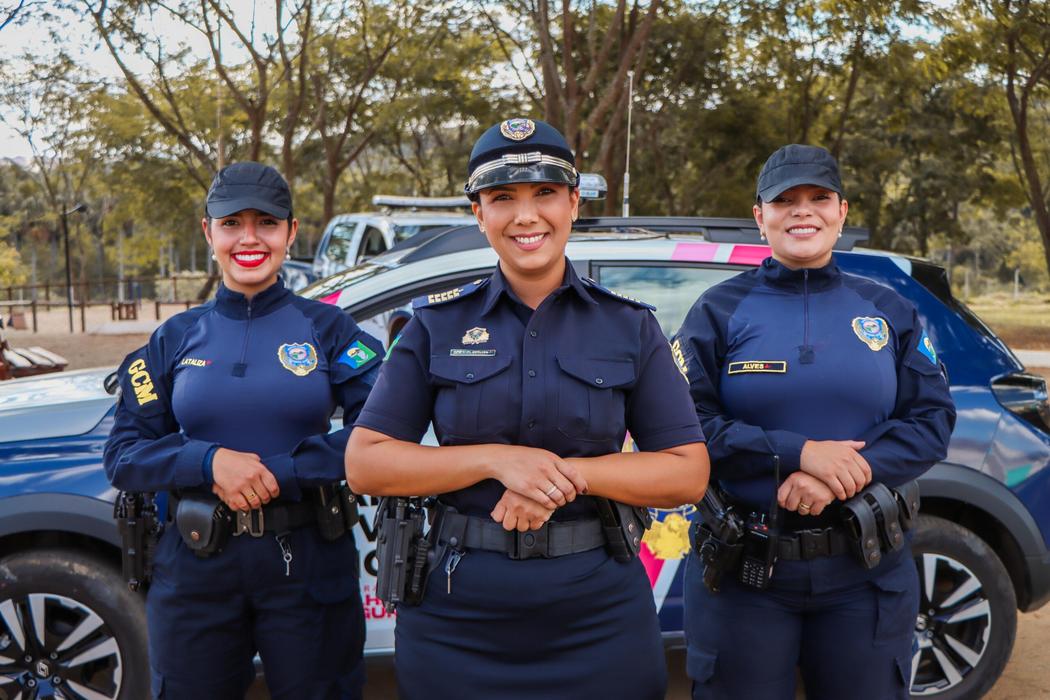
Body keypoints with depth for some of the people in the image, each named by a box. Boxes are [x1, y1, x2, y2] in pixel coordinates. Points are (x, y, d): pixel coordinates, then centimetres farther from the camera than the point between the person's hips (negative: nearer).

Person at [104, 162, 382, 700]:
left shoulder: (327, 328, 0)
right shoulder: (176, 338, 5)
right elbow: (122, 456, 2)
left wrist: (280, 473, -21)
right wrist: (210, 461, -16)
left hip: (308, 563, -1)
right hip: (196, 571, 2)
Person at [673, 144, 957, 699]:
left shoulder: (889, 311, 6)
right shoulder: (719, 310, -1)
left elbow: (932, 420, -1)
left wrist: (843, 475, -18)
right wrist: (798, 452, -21)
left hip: (866, 571, 2)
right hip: (742, 570, -2)